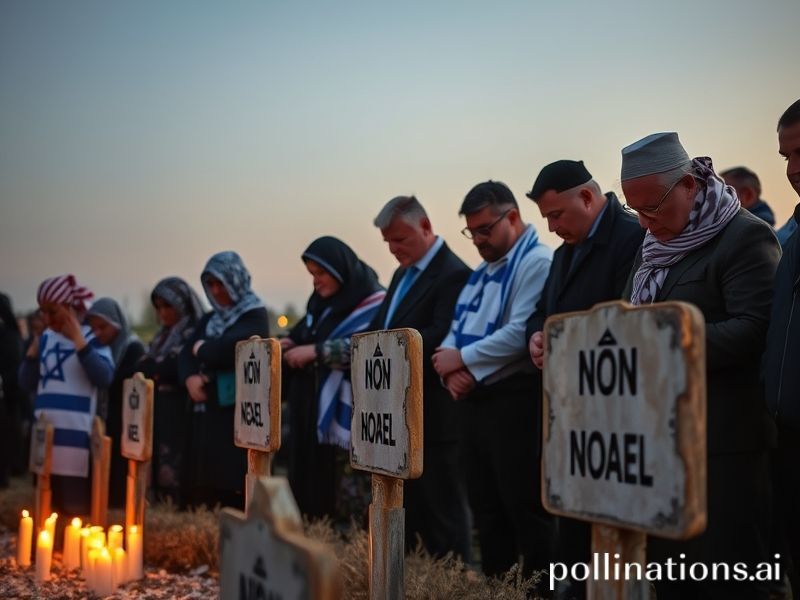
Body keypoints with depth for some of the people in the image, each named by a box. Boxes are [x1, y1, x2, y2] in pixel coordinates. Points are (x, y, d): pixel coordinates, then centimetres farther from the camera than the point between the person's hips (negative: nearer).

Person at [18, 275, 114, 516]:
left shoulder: (91, 337, -3)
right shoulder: (45, 338, 13)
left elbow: (104, 378, -16)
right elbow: (27, 384, 15)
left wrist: (80, 342, -20)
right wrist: (32, 355, -2)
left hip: (76, 432, -6)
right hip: (45, 431, 6)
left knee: (75, 507, -7)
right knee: (49, 503, 13)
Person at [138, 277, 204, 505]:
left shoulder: (196, 334, -5)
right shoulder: (162, 337, 21)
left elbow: (183, 370, -17)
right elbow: (141, 369, 15)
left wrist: (150, 366, -2)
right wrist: (158, 368, -6)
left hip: (181, 418, -7)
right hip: (158, 418, 7)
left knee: (176, 474, -10)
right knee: (160, 471, 5)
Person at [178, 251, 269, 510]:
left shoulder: (254, 316, -1)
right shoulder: (209, 319, 22)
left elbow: (230, 349, -17)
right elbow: (185, 355, 13)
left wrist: (203, 349, 2)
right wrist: (190, 378, -9)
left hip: (237, 413, -7)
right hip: (205, 412, 7)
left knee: (233, 492, -12)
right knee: (202, 489, 2)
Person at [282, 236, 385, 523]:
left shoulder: (373, 301, -7)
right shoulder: (322, 302, 17)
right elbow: (304, 336, 23)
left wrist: (316, 351, -20)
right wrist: (289, 345, 1)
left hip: (350, 413, -7)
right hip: (313, 407, 7)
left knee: (351, 495, -8)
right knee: (314, 482, 5)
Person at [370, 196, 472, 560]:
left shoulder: (454, 274, -13)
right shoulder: (403, 274, 18)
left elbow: (441, 337, -25)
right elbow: (382, 329, 19)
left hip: (435, 418, -9)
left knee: (443, 512, 0)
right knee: (406, 510, 15)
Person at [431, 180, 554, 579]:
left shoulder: (537, 262, -10)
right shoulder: (480, 274, 20)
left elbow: (522, 334, -22)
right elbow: (455, 335, 16)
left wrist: (462, 358, -14)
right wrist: (451, 371, -5)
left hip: (514, 400, -9)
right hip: (473, 402, 9)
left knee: (525, 508, -4)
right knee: (486, 508, 14)